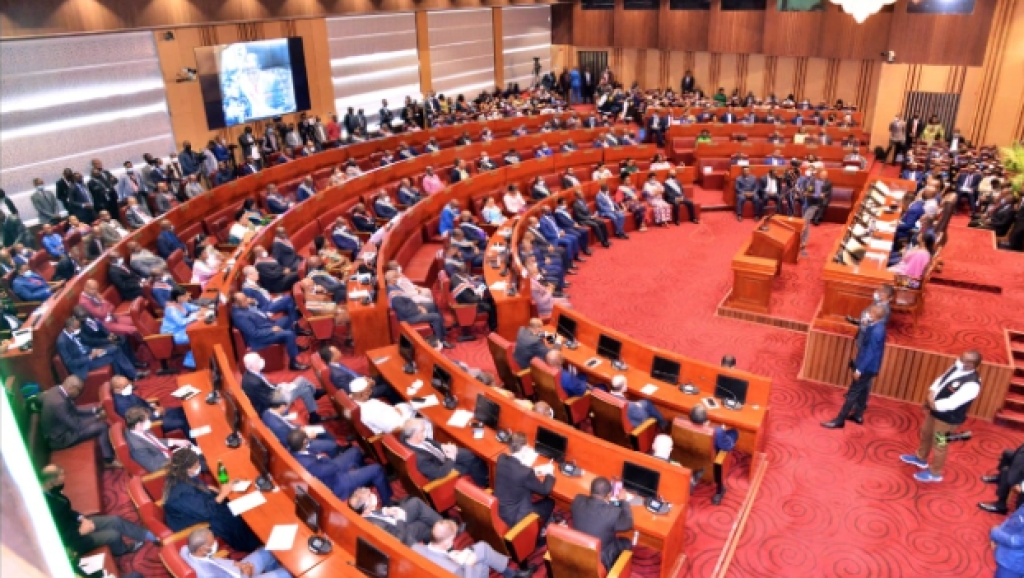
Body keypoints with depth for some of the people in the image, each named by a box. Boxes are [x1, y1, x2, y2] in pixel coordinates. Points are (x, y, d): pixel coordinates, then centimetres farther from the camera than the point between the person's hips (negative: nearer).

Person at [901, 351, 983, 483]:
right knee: (926, 433, 27)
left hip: (948, 419, -9)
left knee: (939, 445, 10)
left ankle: (934, 473, 32)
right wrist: (931, 393, -10)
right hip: (935, 410, 9)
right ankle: (920, 458, 51)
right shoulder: (956, 367, -6)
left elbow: (952, 403, -33)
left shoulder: (972, 384, -33)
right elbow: (940, 380, 5)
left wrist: (934, 404, -21)